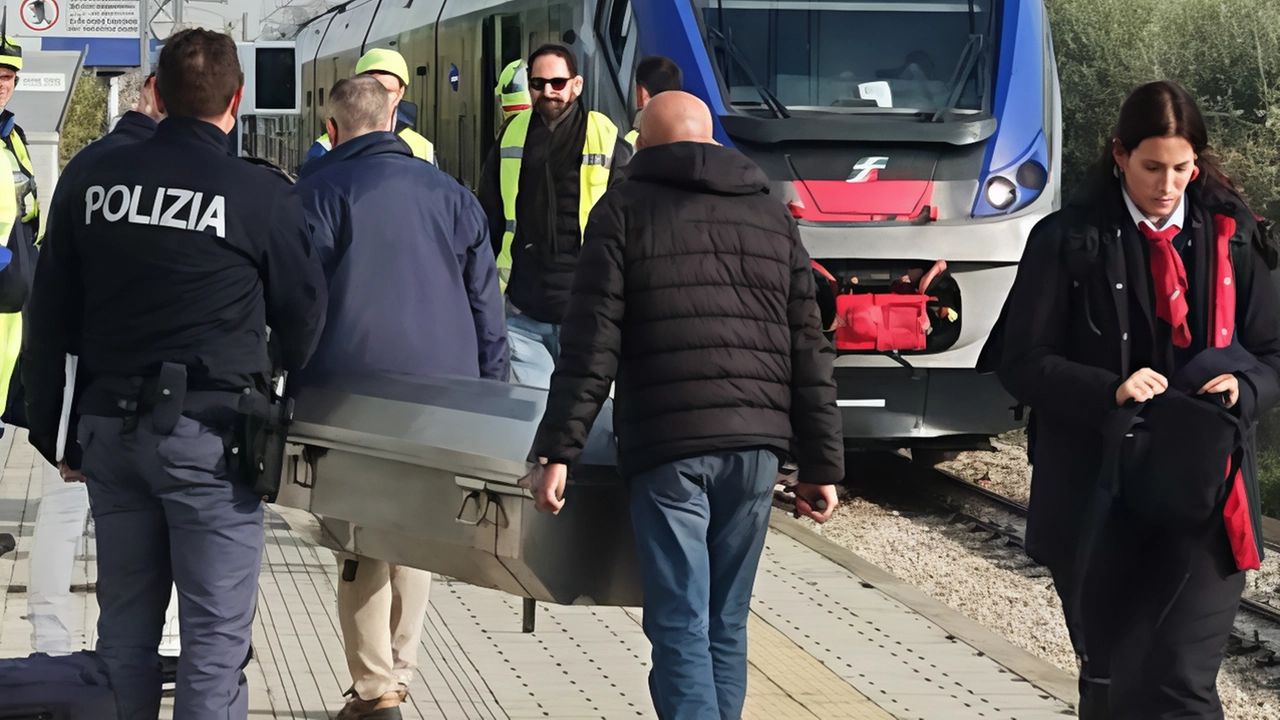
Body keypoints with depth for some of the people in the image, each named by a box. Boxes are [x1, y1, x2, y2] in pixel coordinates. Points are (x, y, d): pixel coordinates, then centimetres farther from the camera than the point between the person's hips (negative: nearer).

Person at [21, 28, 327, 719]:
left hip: (111, 426, 5)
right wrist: (282, 375, 24)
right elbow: (304, 311, 3)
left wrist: (52, 432, 15)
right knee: (214, 636, 0)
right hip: (210, 431, -5)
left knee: (125, 625, 16)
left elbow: (48, 323, 7)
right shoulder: (261, 194, -9)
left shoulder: (88, 182, 3)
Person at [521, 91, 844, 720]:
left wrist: (555, 451, -5)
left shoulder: (626, 210, 4)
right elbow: (809, 352, 12)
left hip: (666, 445, -4)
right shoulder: (773, 216, 16)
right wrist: (821, 463, 14)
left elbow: (591, 345, -5)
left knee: (680, 626, -4)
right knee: (727, 622, 14)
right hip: (756, 444, 4)